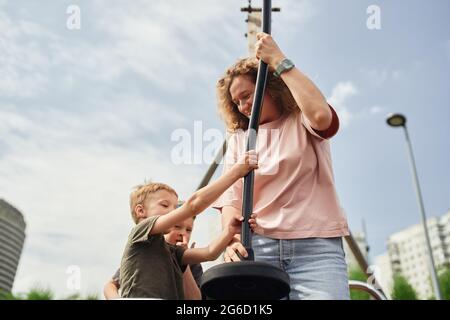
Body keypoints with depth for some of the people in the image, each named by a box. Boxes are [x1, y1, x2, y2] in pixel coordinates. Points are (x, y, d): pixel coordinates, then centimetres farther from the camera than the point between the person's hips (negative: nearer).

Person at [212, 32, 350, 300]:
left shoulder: (301, 122, 11)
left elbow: (321, 115, -15)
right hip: (258, 246, 3)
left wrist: (279, 61, -7)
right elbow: (231, 198, 8)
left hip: (316, 245, -2)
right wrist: (232, 240, -12)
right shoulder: (238, 138, 18)